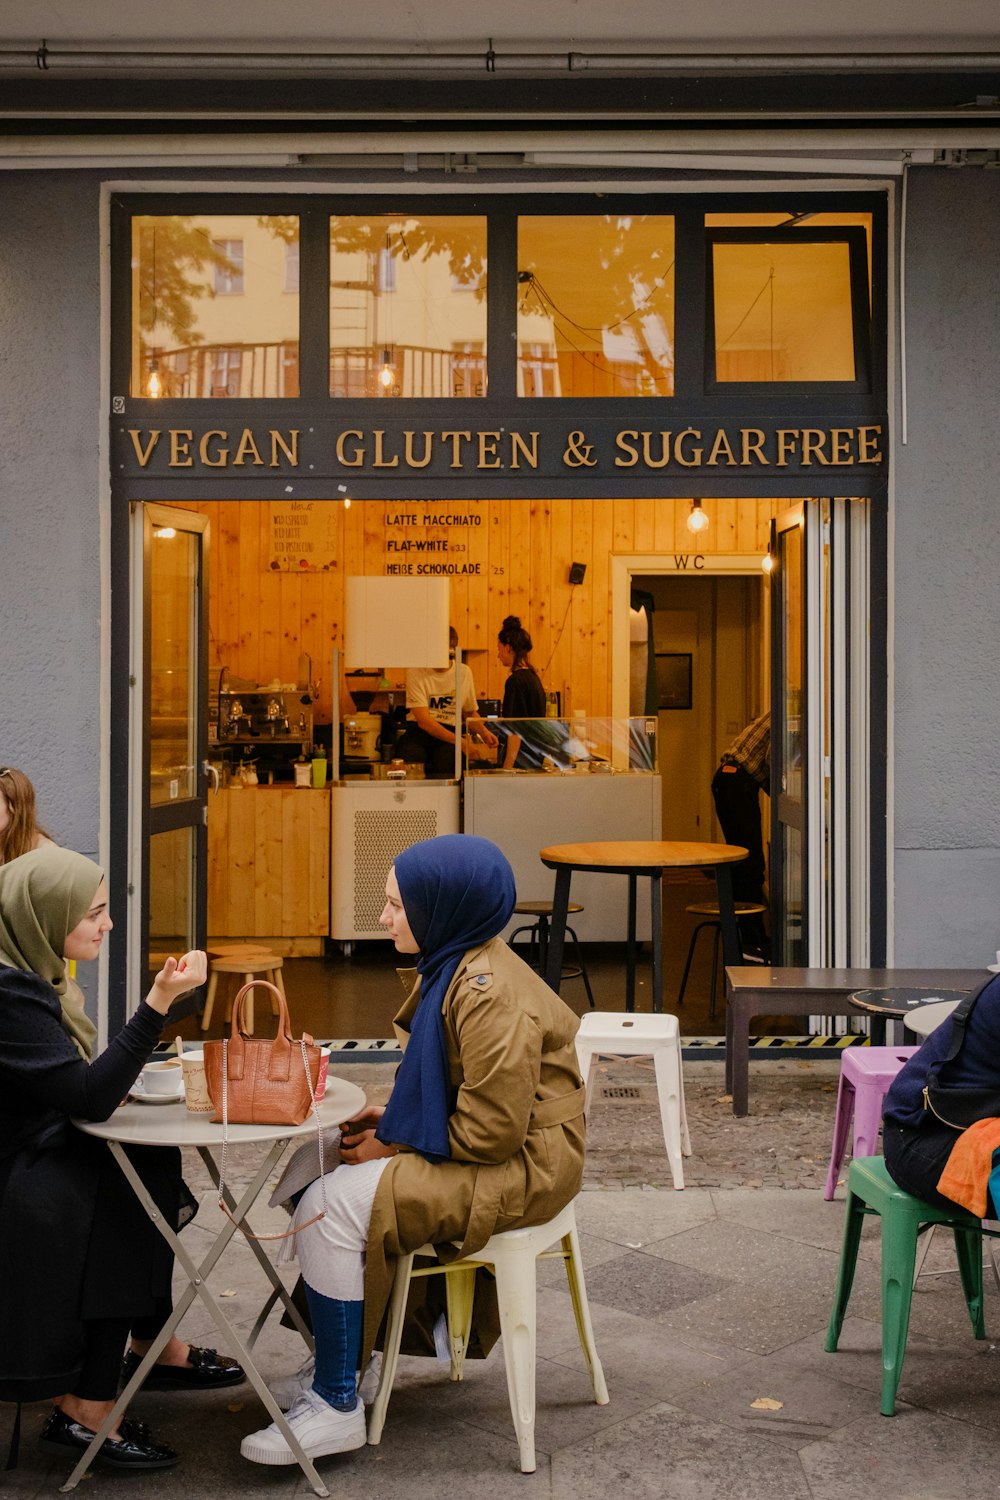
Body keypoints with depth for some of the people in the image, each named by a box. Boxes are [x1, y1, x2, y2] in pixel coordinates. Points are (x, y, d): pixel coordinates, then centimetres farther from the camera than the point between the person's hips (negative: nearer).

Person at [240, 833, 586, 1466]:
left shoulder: (491, 995, -24)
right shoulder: (456, 967, 8)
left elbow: (492, 1130, -26)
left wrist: (392, 1145, -15)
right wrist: (391, 1118, 5)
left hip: (520, 1167, -11)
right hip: (476, 1149, 11)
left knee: (333, 1206, -20)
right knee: (309, 1163, 8)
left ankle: (337, 1407, -7)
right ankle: (338, 1360, 16)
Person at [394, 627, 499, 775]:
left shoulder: (464, 673, 10)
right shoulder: (416, 672, -4)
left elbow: (470, 713, 24)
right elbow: (423, 720, -14)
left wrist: (483, 732, 1)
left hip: (451, 732, 2)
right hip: (419, 734, -2)